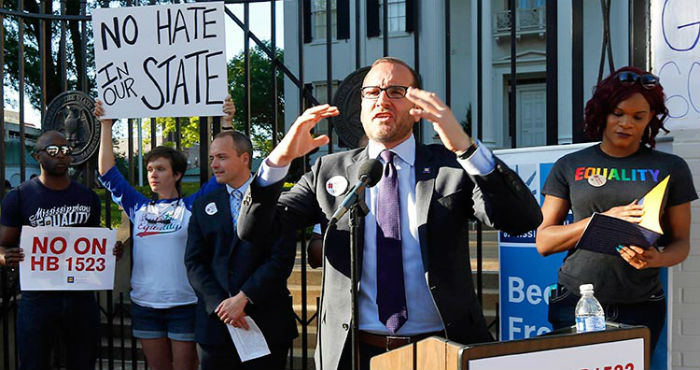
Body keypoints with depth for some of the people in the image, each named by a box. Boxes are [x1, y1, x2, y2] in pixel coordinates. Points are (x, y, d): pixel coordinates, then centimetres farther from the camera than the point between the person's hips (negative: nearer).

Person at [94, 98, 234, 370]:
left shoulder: (191, 207, 0)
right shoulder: (140, 208, 9)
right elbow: (108, 173, 10)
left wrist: (226, 123, -12)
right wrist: (106, 125, 8)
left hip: (184, 304, -4)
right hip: (145, 304, 4)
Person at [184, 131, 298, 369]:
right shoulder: (204, 206, 11)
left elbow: (282, 258, -9)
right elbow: (194, 263, 5)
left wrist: (242, 298, -14)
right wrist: (220, 303, -10)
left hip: (267, 321, -3)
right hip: (215, 321, 3)